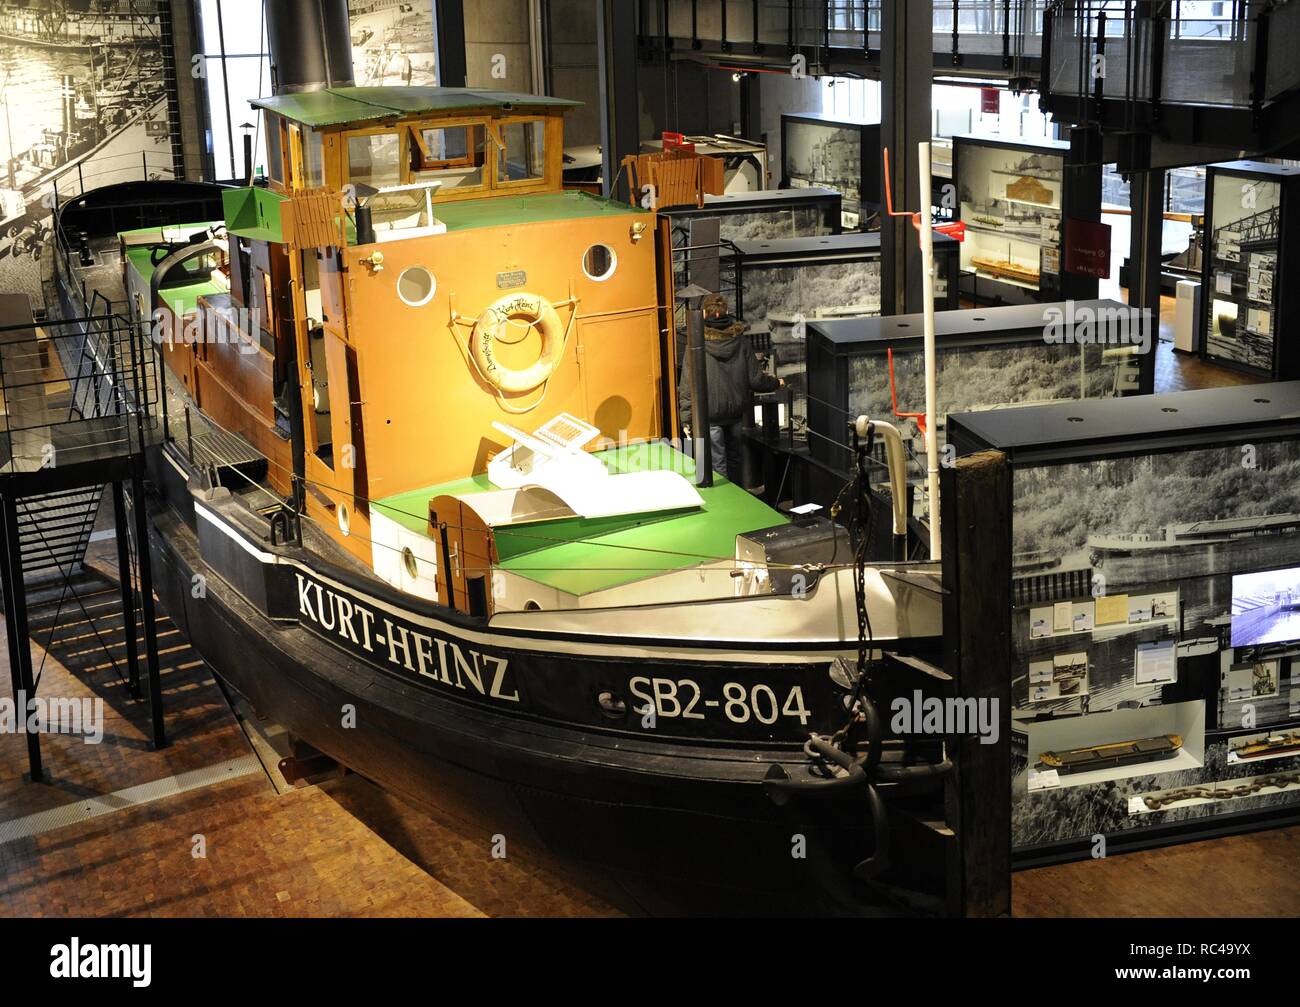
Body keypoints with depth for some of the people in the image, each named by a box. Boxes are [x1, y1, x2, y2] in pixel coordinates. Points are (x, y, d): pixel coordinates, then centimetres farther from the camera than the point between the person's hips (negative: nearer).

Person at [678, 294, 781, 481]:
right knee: (734, 460, 20)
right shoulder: (740, 341, -3)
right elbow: (755, 379, -2)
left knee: (717, 466, 1)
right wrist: (775, 383, 18)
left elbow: (688, 385, -12)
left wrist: (686, 420, -8)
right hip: (737, 412, 4)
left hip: (709, 414, -4)